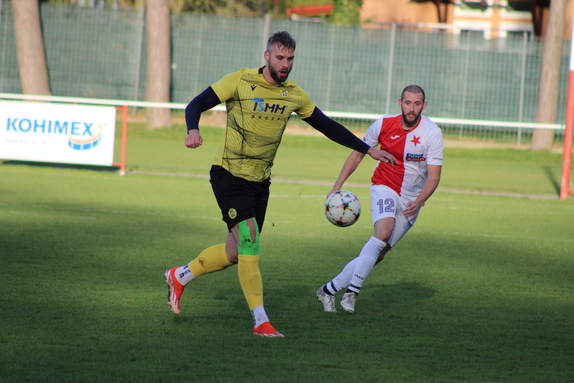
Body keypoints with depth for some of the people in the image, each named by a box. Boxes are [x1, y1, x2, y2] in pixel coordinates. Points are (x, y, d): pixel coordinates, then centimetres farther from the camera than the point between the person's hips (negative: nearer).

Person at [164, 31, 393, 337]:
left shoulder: (294, 95, 5)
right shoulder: (241, 81, -10)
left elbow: (327, 126, 16)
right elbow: (197, 105, -9)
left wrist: (367, 149, 16)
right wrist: (193, 130, -31)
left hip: (260, 182, 6)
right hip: (230, 175, -6)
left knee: (235, 252, 7)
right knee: (249, 240, -19)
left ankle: (179, 276, 31)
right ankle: (260, 321, -18)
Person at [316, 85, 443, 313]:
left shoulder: (432, 134, -13)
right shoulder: (383, 125, -9)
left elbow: (433, 177, -15)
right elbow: (358, 153, 6)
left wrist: (418, 203, -31)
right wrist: (337, 186, 1)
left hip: (411, 200, 1)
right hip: (384, 187, -1)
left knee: (379, 254, -3)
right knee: (384, 231, -30)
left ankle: (330, 289, 8)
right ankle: (352, 290, -29)